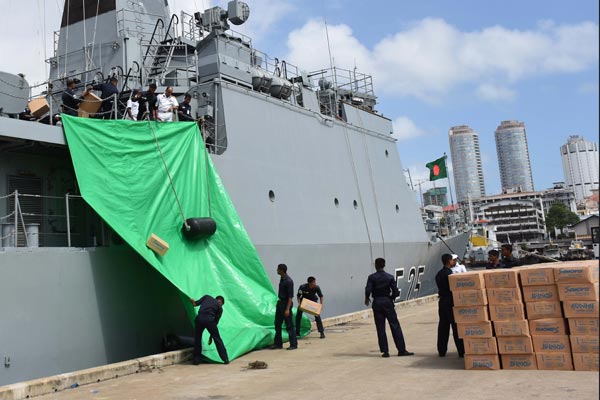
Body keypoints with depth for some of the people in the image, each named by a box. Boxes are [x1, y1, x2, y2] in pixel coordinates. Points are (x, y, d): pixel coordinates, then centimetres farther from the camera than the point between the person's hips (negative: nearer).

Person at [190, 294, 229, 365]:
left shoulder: (207, 297, 25)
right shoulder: (219, 307, 21)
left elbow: (195, 303, 11)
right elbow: (216, 321, 19)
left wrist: (193, 301, 36)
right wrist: (211, 337, 24)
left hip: (199, 318, 1)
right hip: (209, 319, -1)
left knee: (197, 339, 18)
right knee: (217, 339, 12)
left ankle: (196, 360, 21)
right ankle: (225, 359, 15)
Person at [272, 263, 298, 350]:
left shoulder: (288, 281, -20)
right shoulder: (282, 279, 8)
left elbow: (290, 296, -21)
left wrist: (287, 309, -24)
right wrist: (279, 303, 19)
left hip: (286, 303, -9)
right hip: (280, 303, 9)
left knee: (289, 325, -3)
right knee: (277, 324, 12)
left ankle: (293, 344, 6)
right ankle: (278, 343, 21)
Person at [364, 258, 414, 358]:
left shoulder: (371, 277, -5)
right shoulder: (389, 277, -2)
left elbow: (368, 290, -15)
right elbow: (396, 292, -5)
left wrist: (367, 298, 4)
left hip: (377, 303, 0)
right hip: (387, 302, 0)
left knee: (380, 328, 5)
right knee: (395, 326, 4)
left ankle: (385, 351, 6)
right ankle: (402, 350, 4)